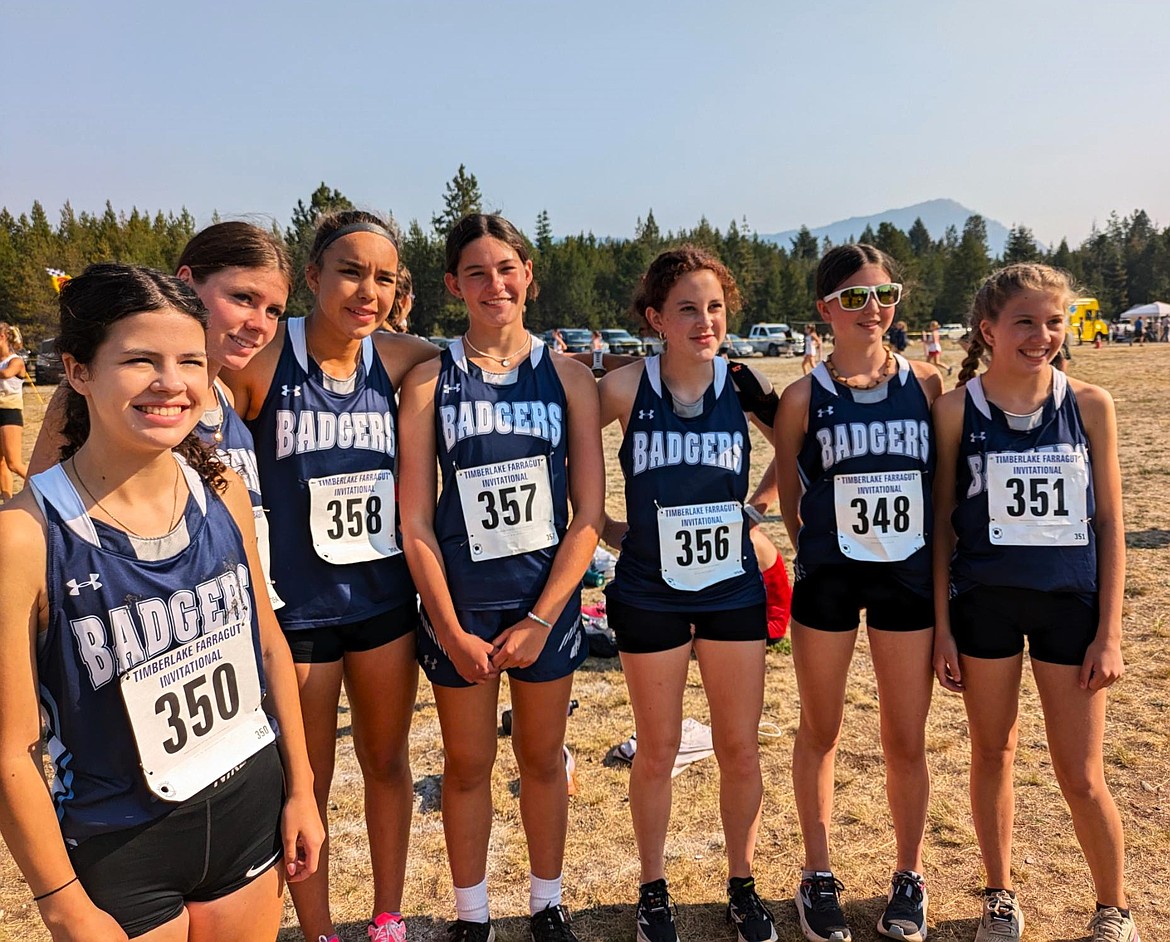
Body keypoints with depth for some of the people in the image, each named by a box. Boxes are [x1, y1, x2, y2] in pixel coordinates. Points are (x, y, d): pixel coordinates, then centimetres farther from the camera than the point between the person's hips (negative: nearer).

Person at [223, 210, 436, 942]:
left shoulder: (397, 357, -4)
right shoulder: (261, 359, -14)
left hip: (385, 598, 4)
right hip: (295, 604, -3)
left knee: (388, 763, 18)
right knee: (306, 782, 13)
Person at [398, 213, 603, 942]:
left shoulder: (567, 376, -2)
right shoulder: (430, 382, -4)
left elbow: (589, 515, -4)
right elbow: (416, 520, -6)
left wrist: (540, 619, -10)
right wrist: (451, 629, -9)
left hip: (547, 600, 1)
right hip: (459, 606, 0)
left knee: (543, 758, 16)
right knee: (468, 765, 14)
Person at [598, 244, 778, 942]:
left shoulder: (746, 383, -6)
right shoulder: (625, 388, -11)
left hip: (734, 588, 2)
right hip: (650, 592, -1)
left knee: (742, 750, 12)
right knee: (658, 752, 13)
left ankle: (743, 886, 35)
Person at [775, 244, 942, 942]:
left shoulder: (925, 383, 1)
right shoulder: (804, 397, -4)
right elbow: (789, 497, 5)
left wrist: (941, 562, 3)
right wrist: (815, 551, 2)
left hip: (908, 576, 1)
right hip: (828, 577, -1)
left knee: (908, 740, 10)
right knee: (821, 732, 12)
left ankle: (909, 878, 32)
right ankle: (819, 876, 31)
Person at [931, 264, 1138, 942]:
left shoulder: (1089, 406, -4)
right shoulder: (956, 411, -6)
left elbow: (1110, 524, 0)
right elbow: (941, 524, -2)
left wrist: (1110, 631, -2)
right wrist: (942, 626, -3)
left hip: (1071, 603, 0)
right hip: (984, 600, 0)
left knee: (1082, 777, 7)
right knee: (993, 753, 15)